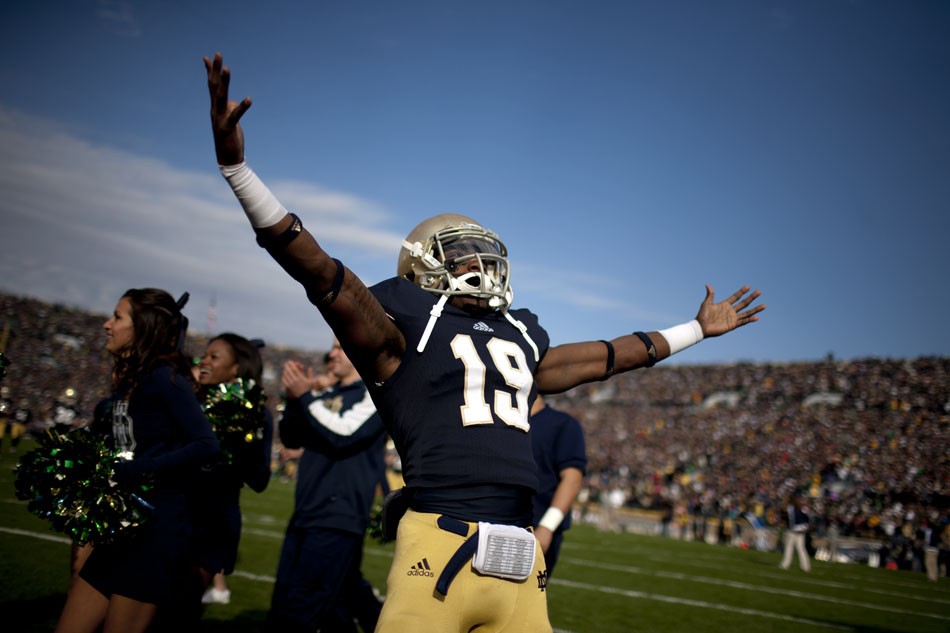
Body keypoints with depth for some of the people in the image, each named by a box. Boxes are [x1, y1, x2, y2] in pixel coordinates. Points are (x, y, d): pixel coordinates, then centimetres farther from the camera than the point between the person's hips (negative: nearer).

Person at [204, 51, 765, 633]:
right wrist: (234, 164, -18)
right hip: (441, 549, -6)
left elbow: (605, 357, 32)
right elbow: (317, 269, -9)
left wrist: (698, 329, 42)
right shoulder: (406, 328, 2)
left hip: (519, 562, 6)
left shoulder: (522, 337, 21)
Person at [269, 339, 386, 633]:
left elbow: (343, 435, -17)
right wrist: (294, 398, -1)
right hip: (305, 515, 8)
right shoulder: (326, 394, 16)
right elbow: (291, 438, 14)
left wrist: (305, 396, -14)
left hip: (338, 521, -8)